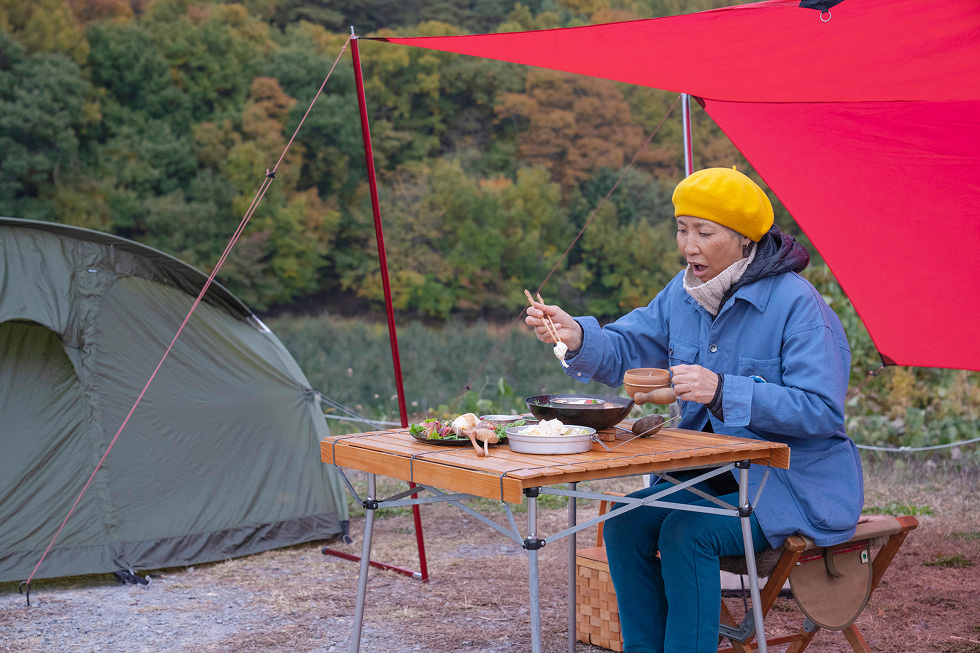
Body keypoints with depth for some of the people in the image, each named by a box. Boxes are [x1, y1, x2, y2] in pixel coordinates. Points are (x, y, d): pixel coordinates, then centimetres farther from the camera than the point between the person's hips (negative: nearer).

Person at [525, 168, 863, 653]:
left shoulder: (795, 303, -18)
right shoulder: (684, 293, 4)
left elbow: (822, 411, -24)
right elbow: (627, 351, 8)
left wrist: (723, 391, -31)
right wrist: (577, 337, -14)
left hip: (796, 481, -7)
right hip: (712, 473, 7)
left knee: (687, 533, -27)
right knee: (626, 524, -13)